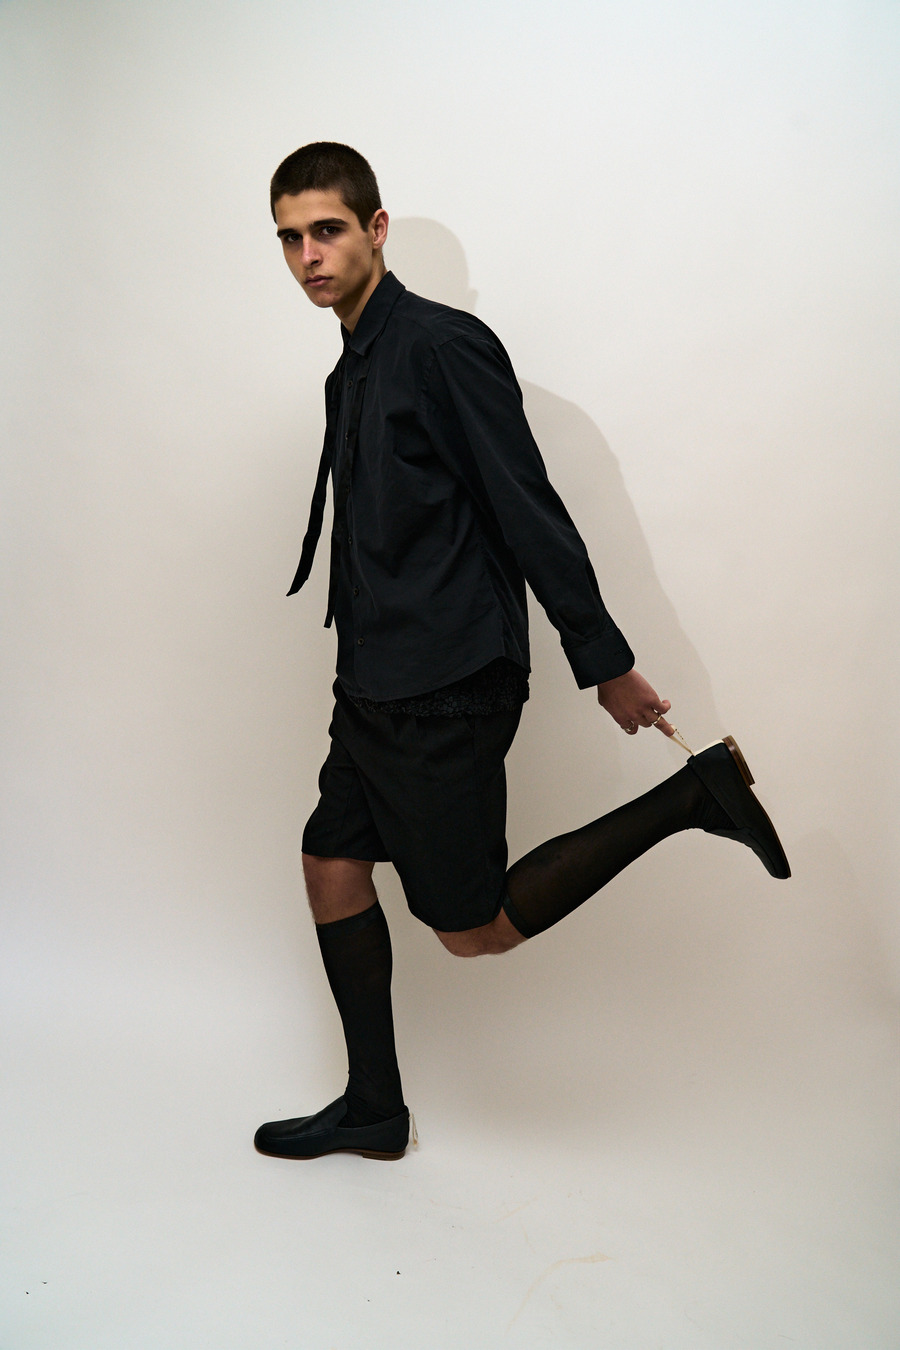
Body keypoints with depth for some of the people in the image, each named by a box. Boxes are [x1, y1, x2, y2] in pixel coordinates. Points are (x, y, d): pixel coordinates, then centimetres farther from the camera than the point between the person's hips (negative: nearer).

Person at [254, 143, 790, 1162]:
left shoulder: (441, 344, -13)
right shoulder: (353, 369, 16)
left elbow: (528, 511, -16)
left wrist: (605, 663, -15)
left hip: (446, 691, -9)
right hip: (376, 683, 9)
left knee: (475, 928, -4)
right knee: (332, 868, 11)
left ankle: (693, 796, 4)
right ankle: (373, 1109, 26)